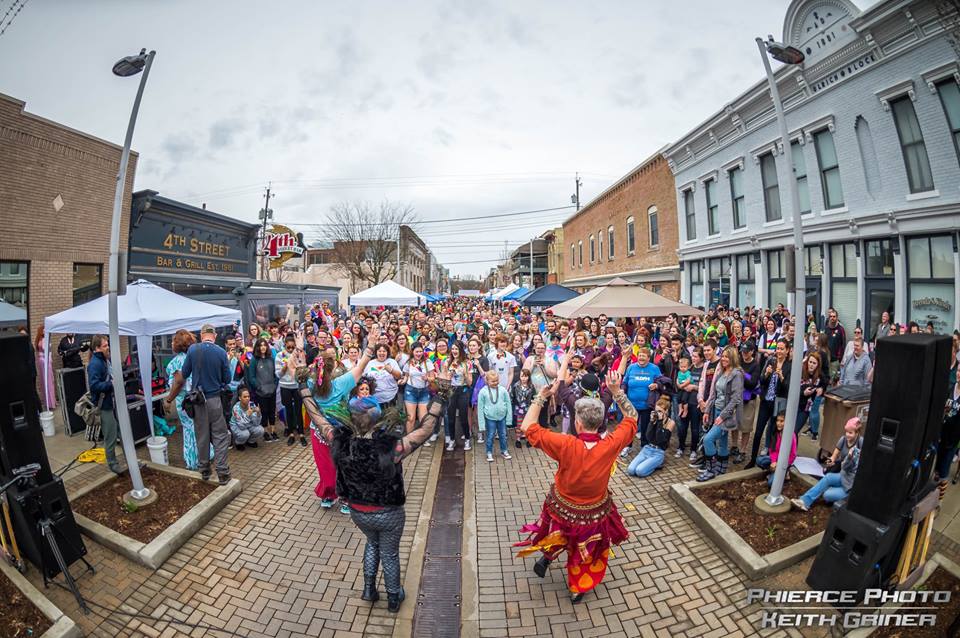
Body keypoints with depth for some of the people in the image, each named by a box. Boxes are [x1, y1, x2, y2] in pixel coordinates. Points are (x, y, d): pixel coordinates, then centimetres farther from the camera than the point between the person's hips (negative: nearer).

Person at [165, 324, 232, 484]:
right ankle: (222, 473, 2)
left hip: (197, 399, 2)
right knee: (220, 436, 4)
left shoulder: (192, 350, -6)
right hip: (214, 399, -2)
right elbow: (227, 379, -3)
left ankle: (204, 470, 25)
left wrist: (170, 398, 14)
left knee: (202, 436, 14)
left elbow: (183, 376, 0)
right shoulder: (221, 352, -10)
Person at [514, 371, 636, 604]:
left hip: (563, 511, -2)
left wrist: (542, 396, -25)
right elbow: (631, 418, -11)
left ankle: (545, 557, 53)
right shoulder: (610, 445, -28)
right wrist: (617, 391, -16)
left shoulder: (566, 446, -35)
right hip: (596, 515, 2)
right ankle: (577, 590, 52)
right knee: (587, 553, 33)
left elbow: (528, 427, -26)